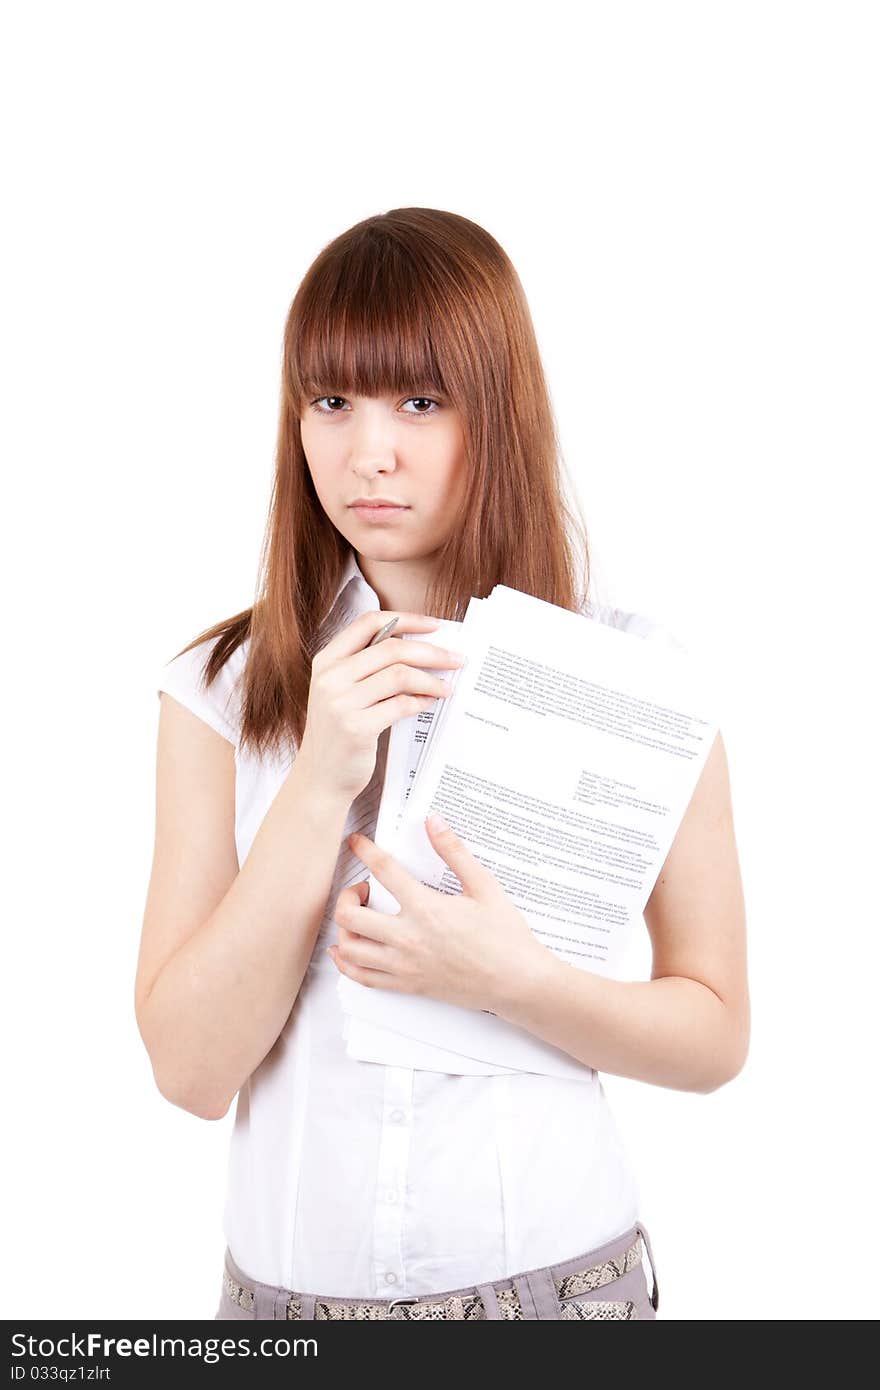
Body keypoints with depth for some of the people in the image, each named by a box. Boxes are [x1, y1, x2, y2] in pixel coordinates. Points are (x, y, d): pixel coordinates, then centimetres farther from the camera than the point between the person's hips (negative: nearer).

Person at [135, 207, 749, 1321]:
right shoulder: (224, 689, -6)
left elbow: (713, 1036, -5)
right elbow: (192, 1068, -12)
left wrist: (506, 977, -22)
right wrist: (320, 784, -22)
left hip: (554, 1269, -1)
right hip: (292, 1275, 1)